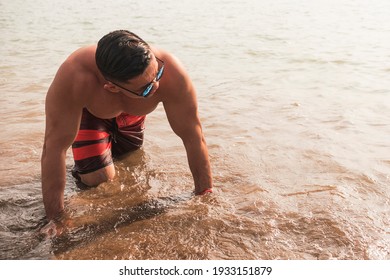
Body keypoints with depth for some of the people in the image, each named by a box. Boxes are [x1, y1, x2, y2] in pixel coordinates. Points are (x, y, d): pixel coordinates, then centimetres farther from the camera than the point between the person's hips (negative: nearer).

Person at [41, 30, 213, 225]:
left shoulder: (171, 72, -43)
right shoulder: (74, 77, -47)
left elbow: (194, 138, -32)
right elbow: (55, 147, -39)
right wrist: (55, 219, -35)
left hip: (131, 114, 2)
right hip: (89, 112, -2)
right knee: (97, 179, -11)